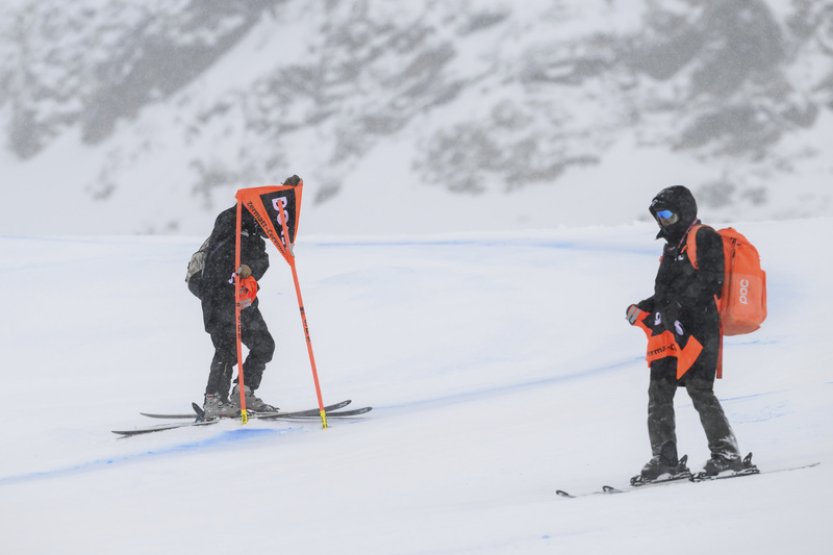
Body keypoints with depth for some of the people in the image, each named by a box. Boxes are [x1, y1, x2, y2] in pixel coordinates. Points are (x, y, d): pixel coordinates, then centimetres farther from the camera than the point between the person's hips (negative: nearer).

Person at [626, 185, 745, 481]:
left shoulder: (704, 238, -2)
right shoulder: (672, 248, 25)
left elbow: (708, 279, -15)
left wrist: (674, 304, -21)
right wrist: (642, 309, 14)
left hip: (698, 326, -9)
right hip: (670, 332, 9)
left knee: (699, 389, -13)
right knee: (659, 393, 2)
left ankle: (726, 454, -9)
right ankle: (665, 458, 4)